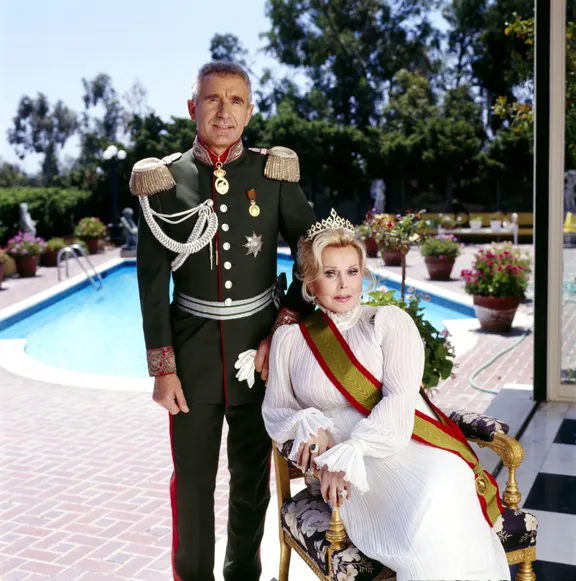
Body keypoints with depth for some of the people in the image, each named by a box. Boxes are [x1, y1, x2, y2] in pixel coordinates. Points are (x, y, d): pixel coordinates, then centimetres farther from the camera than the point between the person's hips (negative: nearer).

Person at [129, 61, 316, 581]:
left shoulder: (274, 175, -2)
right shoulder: (164, 181, -3)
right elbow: (152, 282, -3)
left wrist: (283, 329, -6)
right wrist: (163, 366, -6)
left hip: (259, 346, 1)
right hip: (192, 349, -1)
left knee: (253, 473, 15)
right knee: (192, 478, 9)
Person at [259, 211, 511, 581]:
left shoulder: (390, 321, 10)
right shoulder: (290, 339, 16)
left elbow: (400, 399, -4)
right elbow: (275, 411, 15)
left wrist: (350, 452, -19)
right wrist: (307, 424, -9)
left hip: (413, 447, 0)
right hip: (354, 469, 0)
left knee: (437, 504, -33)